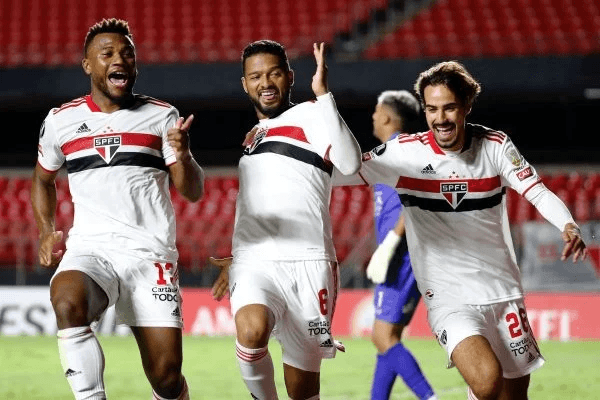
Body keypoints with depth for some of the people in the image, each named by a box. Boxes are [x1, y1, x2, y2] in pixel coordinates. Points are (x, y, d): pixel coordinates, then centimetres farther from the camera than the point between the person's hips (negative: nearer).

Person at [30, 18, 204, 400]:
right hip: (90, 250, 0)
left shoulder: (162, 116, 9)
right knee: (68, 303, -36)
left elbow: (193, 192, 4)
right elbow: (44, 179, 28)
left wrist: (183, 155, -16)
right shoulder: (61, 120, 11)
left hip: (150, 254, 0)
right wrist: (47, 231, 12)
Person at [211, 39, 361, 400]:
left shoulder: (308, 117, 1)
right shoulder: (255, 136, 23)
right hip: (255, 265, 4)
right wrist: (235, 262, 39)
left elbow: (350, 163, -20)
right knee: (252, 330, -31)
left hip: (306, 265, -4)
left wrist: (323, 95, -23)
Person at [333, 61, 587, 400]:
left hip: (503, 292, 3)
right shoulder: (405, 153, -6)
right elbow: (340, 173, -5)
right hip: (449, 297, -3)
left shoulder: (496, 146, -1)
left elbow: (539, 192, -5)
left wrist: (568, 226, -25)